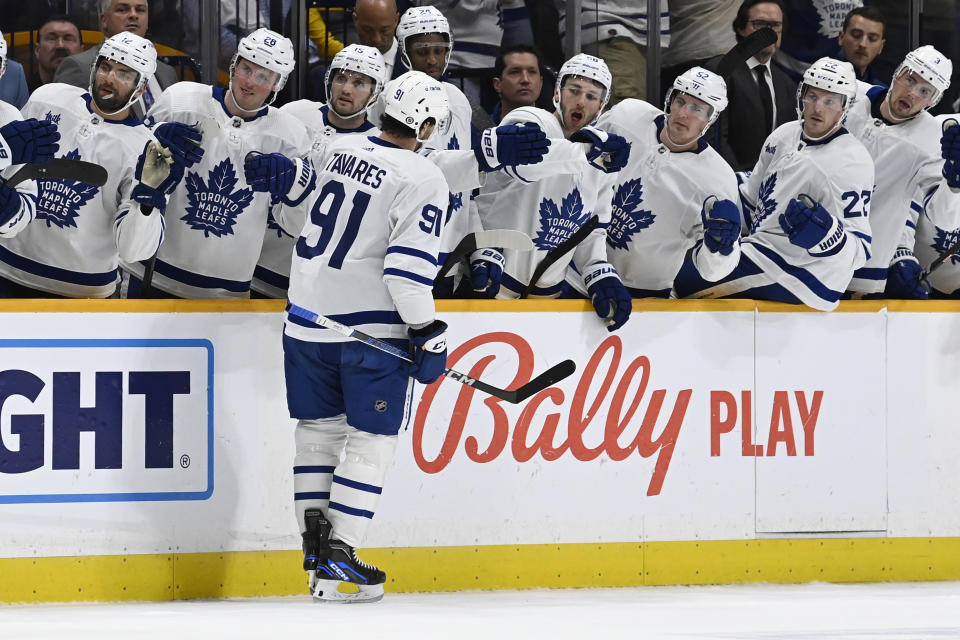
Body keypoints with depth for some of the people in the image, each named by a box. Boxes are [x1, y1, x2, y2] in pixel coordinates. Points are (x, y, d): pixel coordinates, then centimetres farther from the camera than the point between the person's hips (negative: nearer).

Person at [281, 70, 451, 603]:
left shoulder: (340, 151, 6)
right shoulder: (422, 180, -15)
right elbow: (408, 265, -21)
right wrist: (427, 334, -12)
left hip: (309, 316, 6)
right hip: (372, 323, -6)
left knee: (319, 425, 17)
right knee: (370, 438, 1)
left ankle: (314, 533, 18)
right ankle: (338, 558, -4)